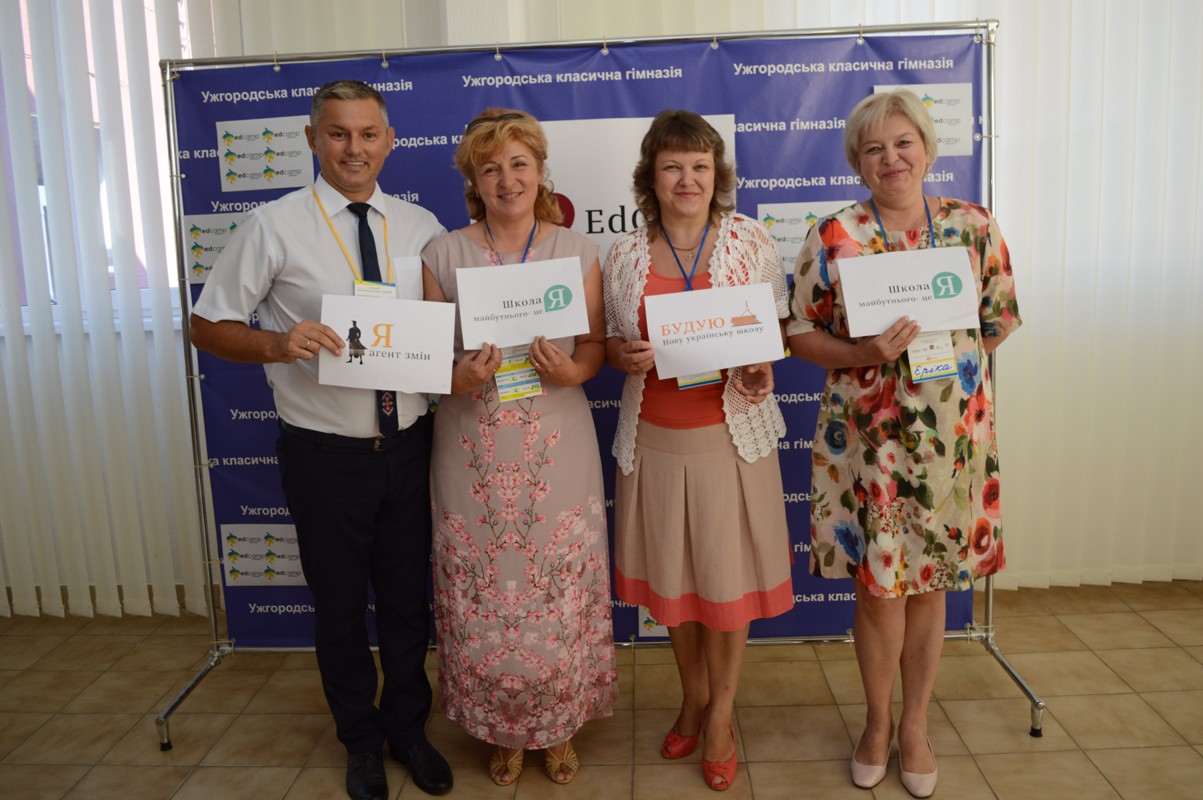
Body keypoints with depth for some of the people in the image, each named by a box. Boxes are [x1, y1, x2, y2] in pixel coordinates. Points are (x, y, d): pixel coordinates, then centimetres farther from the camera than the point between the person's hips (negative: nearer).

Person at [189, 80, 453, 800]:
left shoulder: (420, 226, 3)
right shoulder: (275, 227, -6)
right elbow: (208, 325, -2)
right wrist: (279, 344, -22)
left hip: (408, 443, 3)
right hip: (325, 451, -2)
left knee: (408, 598, 17)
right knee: (340, 605, 15)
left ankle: (408, 726, 41)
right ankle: (361, 739, 40)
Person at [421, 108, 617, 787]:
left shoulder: (577, 250, 4)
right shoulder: (444, 254, 3)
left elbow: (596, 343, 7)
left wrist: (573, 370, -15)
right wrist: (459, 379, -16)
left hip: (556, 445, 0)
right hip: (475, 448, 0)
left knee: (561, 594, 5)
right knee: (485, 596, 7)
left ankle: (560, 727, 30)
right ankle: (504, 731, 30)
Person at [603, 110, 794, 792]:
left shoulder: (752, 241, -2)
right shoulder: (624, 256, 1)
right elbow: (611, 344, 8)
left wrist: (761, 371, -15)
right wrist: (629, 356, -15)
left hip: (732, 431, -1)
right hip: (655, 436, 2)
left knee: (726, 575, 7)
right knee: (671, 575, 13)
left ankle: (722, 713, 29)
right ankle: (694, 696, 38)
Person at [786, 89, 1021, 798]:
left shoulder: (974, 226, 2)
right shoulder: (834, 237, -2)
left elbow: (1000, 322, 9)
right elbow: (801, 333, -1)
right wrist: (863, 356, -17)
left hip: (951, 434, 2)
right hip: (866, 435, -1)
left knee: (929, 583, 11)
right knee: (878, 584, 4)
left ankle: (915, 725, 32)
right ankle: (878, 721, 30)